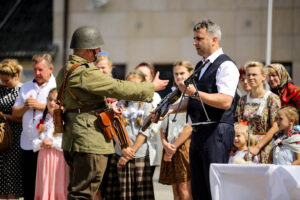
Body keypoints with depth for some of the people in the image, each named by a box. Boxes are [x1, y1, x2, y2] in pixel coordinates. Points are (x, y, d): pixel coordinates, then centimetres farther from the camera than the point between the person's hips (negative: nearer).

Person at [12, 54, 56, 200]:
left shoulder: (58, 86, 2)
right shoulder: (26, 87, 19)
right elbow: (15, 112, 19)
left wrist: (40, 106, -12)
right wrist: (25, 107, -2)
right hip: (28, 144, 5)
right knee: (28, 184, 7)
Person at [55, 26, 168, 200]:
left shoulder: (64, 72, 16)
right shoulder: (85, 73, -17)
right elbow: (118, 88, -15)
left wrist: (106, 109, 30)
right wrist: (152, 87, -4)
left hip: (72, 140, 11)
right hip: (89, 141, -11)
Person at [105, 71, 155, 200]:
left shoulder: (146, 105, 4)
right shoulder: (120, 105, 10)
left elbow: (145, 131, -3)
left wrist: (131, 151, -9)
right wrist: (124, 149, -12)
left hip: (140, 155, -2)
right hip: (120, 155, 2)